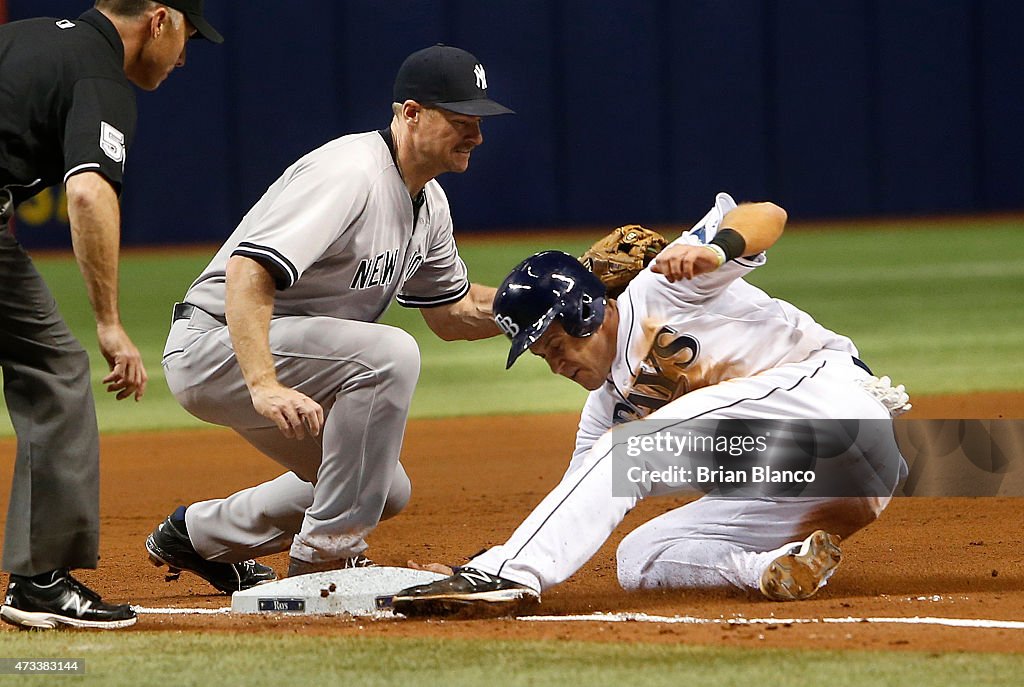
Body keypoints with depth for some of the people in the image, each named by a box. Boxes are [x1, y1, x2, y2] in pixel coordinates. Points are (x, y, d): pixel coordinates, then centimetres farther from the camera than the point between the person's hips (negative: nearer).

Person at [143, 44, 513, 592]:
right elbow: (248, 271, -36)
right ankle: (325, 557, -21)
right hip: (214, 345, -10)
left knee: (384, 491, 15)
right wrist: (264, 386, -47)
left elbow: (451, 313, 17)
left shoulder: (428, 202, 7)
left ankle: (201, 535, 30)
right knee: (389, 354, -28)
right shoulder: (348, 173, -25)